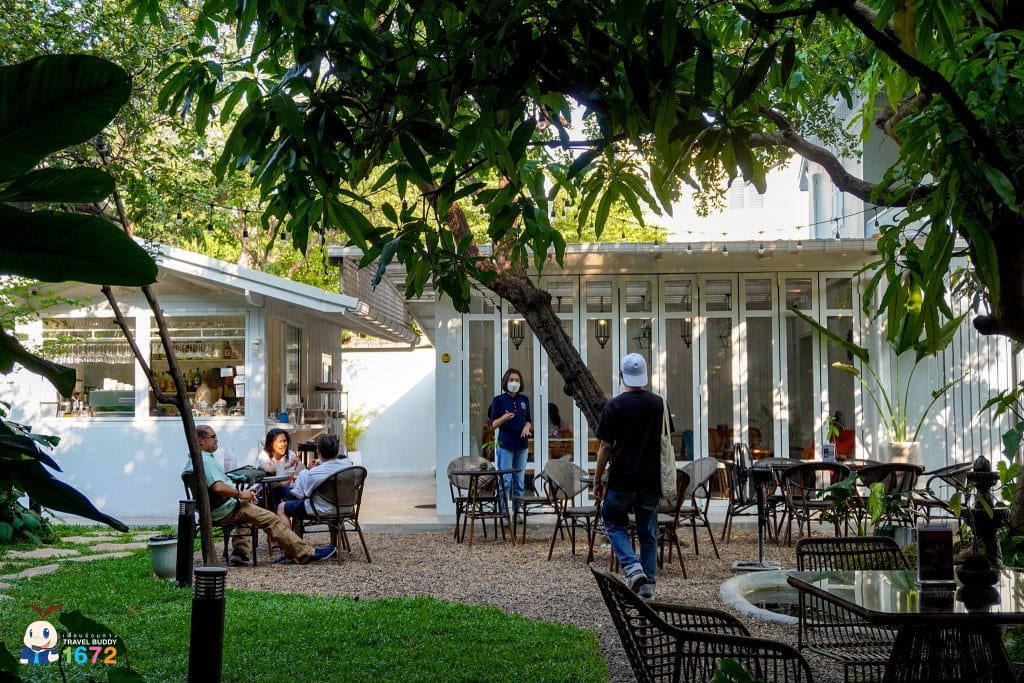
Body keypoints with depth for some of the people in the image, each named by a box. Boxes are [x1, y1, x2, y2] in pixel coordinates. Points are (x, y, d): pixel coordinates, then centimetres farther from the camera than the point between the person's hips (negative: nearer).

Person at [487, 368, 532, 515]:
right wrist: (504, 418, -24)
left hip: (522, 444, 4)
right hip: (505, 444, -4)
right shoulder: (499, 400, -3)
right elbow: (493, 424, -4)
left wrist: (527, 427, -7)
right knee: (505, 480, -6)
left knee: (519, 481, 9)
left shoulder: (524, 400, 9)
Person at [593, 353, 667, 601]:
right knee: (648, 532, 10)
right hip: (651, 478, 3)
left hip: (621, 478, -3)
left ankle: (632, 567, -9)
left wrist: (597, 481, 0)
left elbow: (606, 446, -8)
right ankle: (647, 585, 11)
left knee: (615, 524, 12)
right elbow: (665, 442, 11)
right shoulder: (658, 403, 3)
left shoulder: (614, 406, -9)